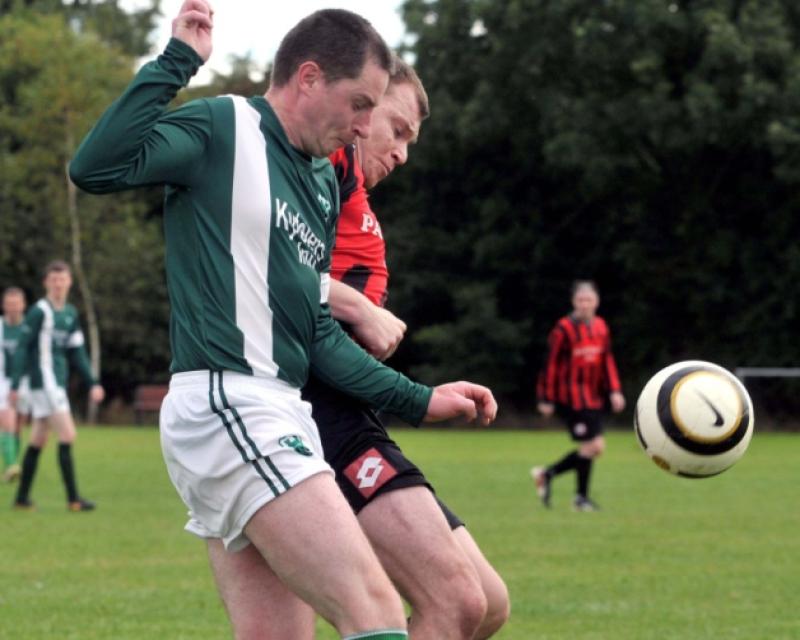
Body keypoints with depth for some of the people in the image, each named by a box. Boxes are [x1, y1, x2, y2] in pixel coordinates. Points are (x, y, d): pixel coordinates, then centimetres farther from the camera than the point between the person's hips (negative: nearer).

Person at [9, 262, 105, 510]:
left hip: (57, 382, 8)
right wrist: (14, 385, -14)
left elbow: (77, 352, 18)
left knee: (38, 441, 11)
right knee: (68, 435, -12)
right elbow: (22, 347, -10)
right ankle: (73, 498, -11)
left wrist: (92, 383, 11)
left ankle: (22, 498, 16)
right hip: (44, 380, -8)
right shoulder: (40, 311, -9)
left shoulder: (70, 313, 14)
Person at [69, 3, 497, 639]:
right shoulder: (223, 127, -4)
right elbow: (95, 167, -20)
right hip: (225, 403, -10)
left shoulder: (324, 181, 20)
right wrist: (176, 62, -19)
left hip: (270, 416, 10)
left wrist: (417, 400, 22)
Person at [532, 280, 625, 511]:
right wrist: (546, 399, -9)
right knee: (592, 445, -10)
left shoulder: (601, 328, 9)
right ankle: (581, 497, 8)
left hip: (593, 397, 8)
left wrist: (614, 391, 5)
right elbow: (551, 364, -9)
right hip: (571, 396, -7)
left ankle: (547, 474, 23)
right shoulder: (564, 329, -11)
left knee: (595, 448, 7)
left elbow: (607, 361, 15)